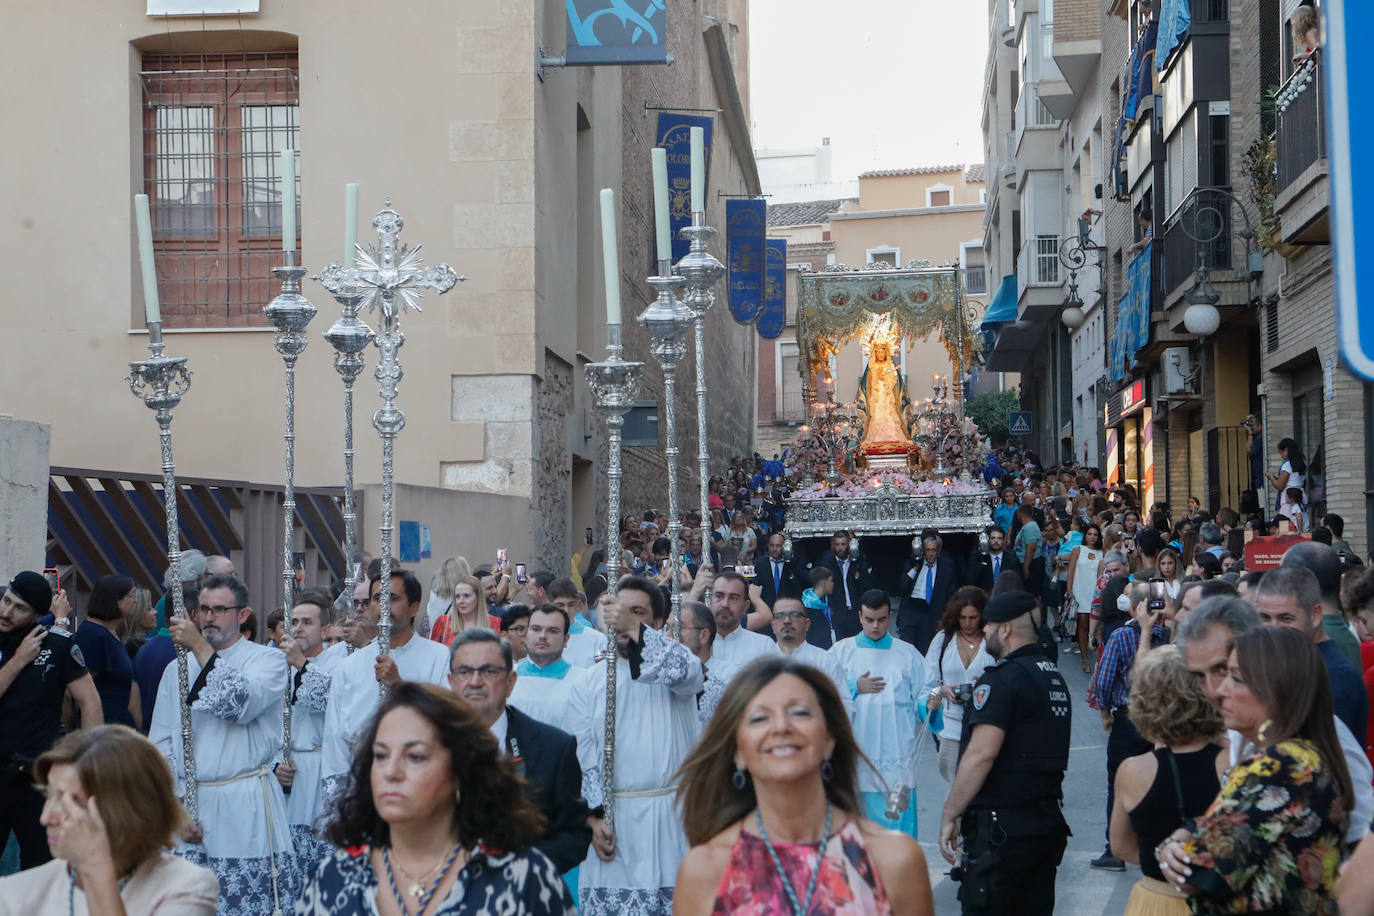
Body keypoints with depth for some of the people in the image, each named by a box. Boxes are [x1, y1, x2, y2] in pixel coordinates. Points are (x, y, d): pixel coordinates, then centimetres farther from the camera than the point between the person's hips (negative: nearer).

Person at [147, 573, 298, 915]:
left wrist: (200, 647, -14)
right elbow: (160, 743, 11)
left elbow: (241, 703, -18)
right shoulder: (178, 669, 14)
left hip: (247, 809, -3)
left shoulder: (268, 659, 2)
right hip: (187, 807, 4)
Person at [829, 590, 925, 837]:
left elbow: (921, 697, 7)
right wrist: (855, 688, -6)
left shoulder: (908, 654, 12)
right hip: (853, 754, 0)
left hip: (895, 757, 0)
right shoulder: (841, 651, 10)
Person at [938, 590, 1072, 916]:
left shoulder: (1001, 679, -15)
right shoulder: (1055, 677, 13)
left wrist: (949, 816, -15)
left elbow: (981, 754, -21)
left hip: (1002, 825, -9)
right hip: (1049, 821, 9)